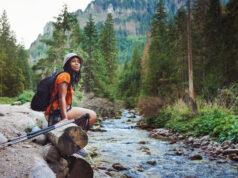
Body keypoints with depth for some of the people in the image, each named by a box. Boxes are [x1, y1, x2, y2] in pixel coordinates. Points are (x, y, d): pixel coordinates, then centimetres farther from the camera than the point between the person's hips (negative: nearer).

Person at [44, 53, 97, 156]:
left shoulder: (70, 77, 22)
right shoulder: (65, 76, -8)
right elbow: (61, 98, -18)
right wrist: (65, 118, -26)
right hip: (56, 114, -10)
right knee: (92, 115, -19)